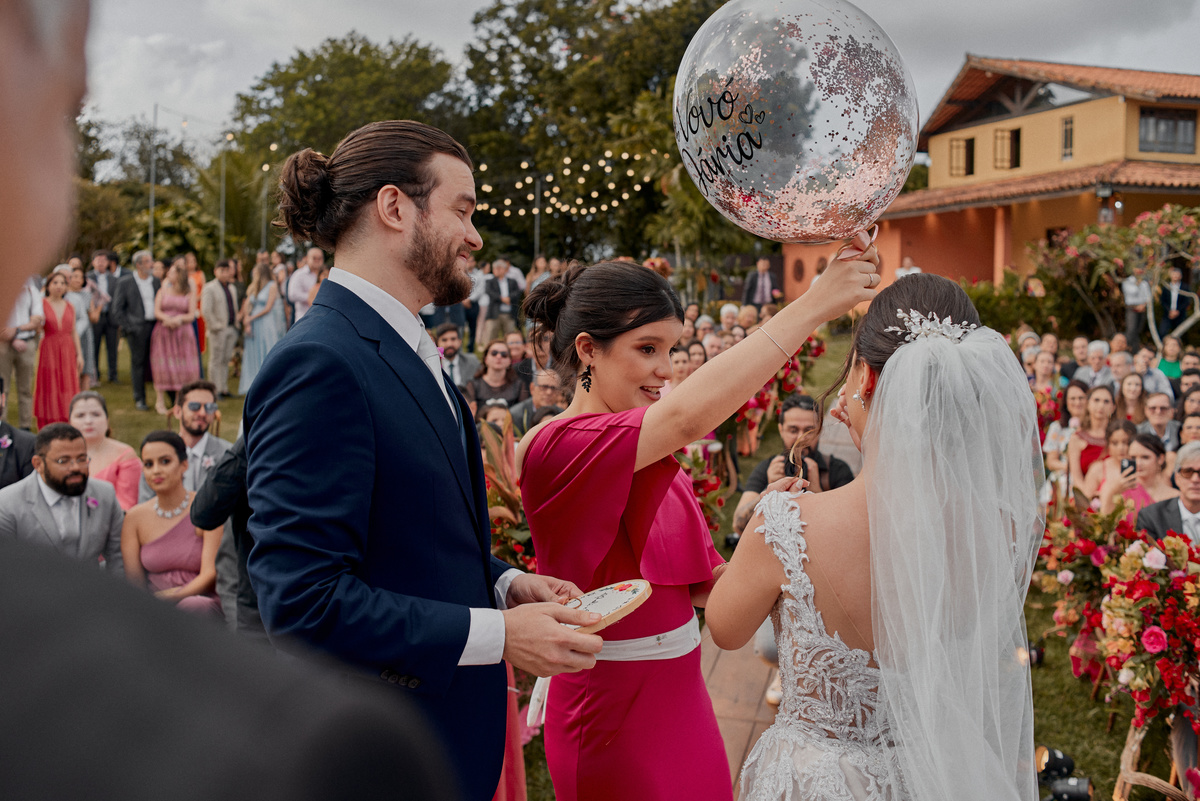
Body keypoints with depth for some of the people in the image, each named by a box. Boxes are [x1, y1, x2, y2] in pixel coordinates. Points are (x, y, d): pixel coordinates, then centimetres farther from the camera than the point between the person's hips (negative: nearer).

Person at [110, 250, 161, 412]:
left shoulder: (156, 282, 14)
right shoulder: (125, 283, 1)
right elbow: (116, 309, 0)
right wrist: (127, 327, -8)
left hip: (155, 325, 3)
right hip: (137, 327, -3)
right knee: (138, 362, 0)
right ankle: (139, 399, 7)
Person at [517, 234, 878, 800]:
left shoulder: (655, 456, 6)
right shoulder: (556, 447, -21)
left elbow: (702, 583, 7)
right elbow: (689, 416, -37)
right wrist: (816, 304, -36)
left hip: (680, 697, 8)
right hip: (619, 707, -8)